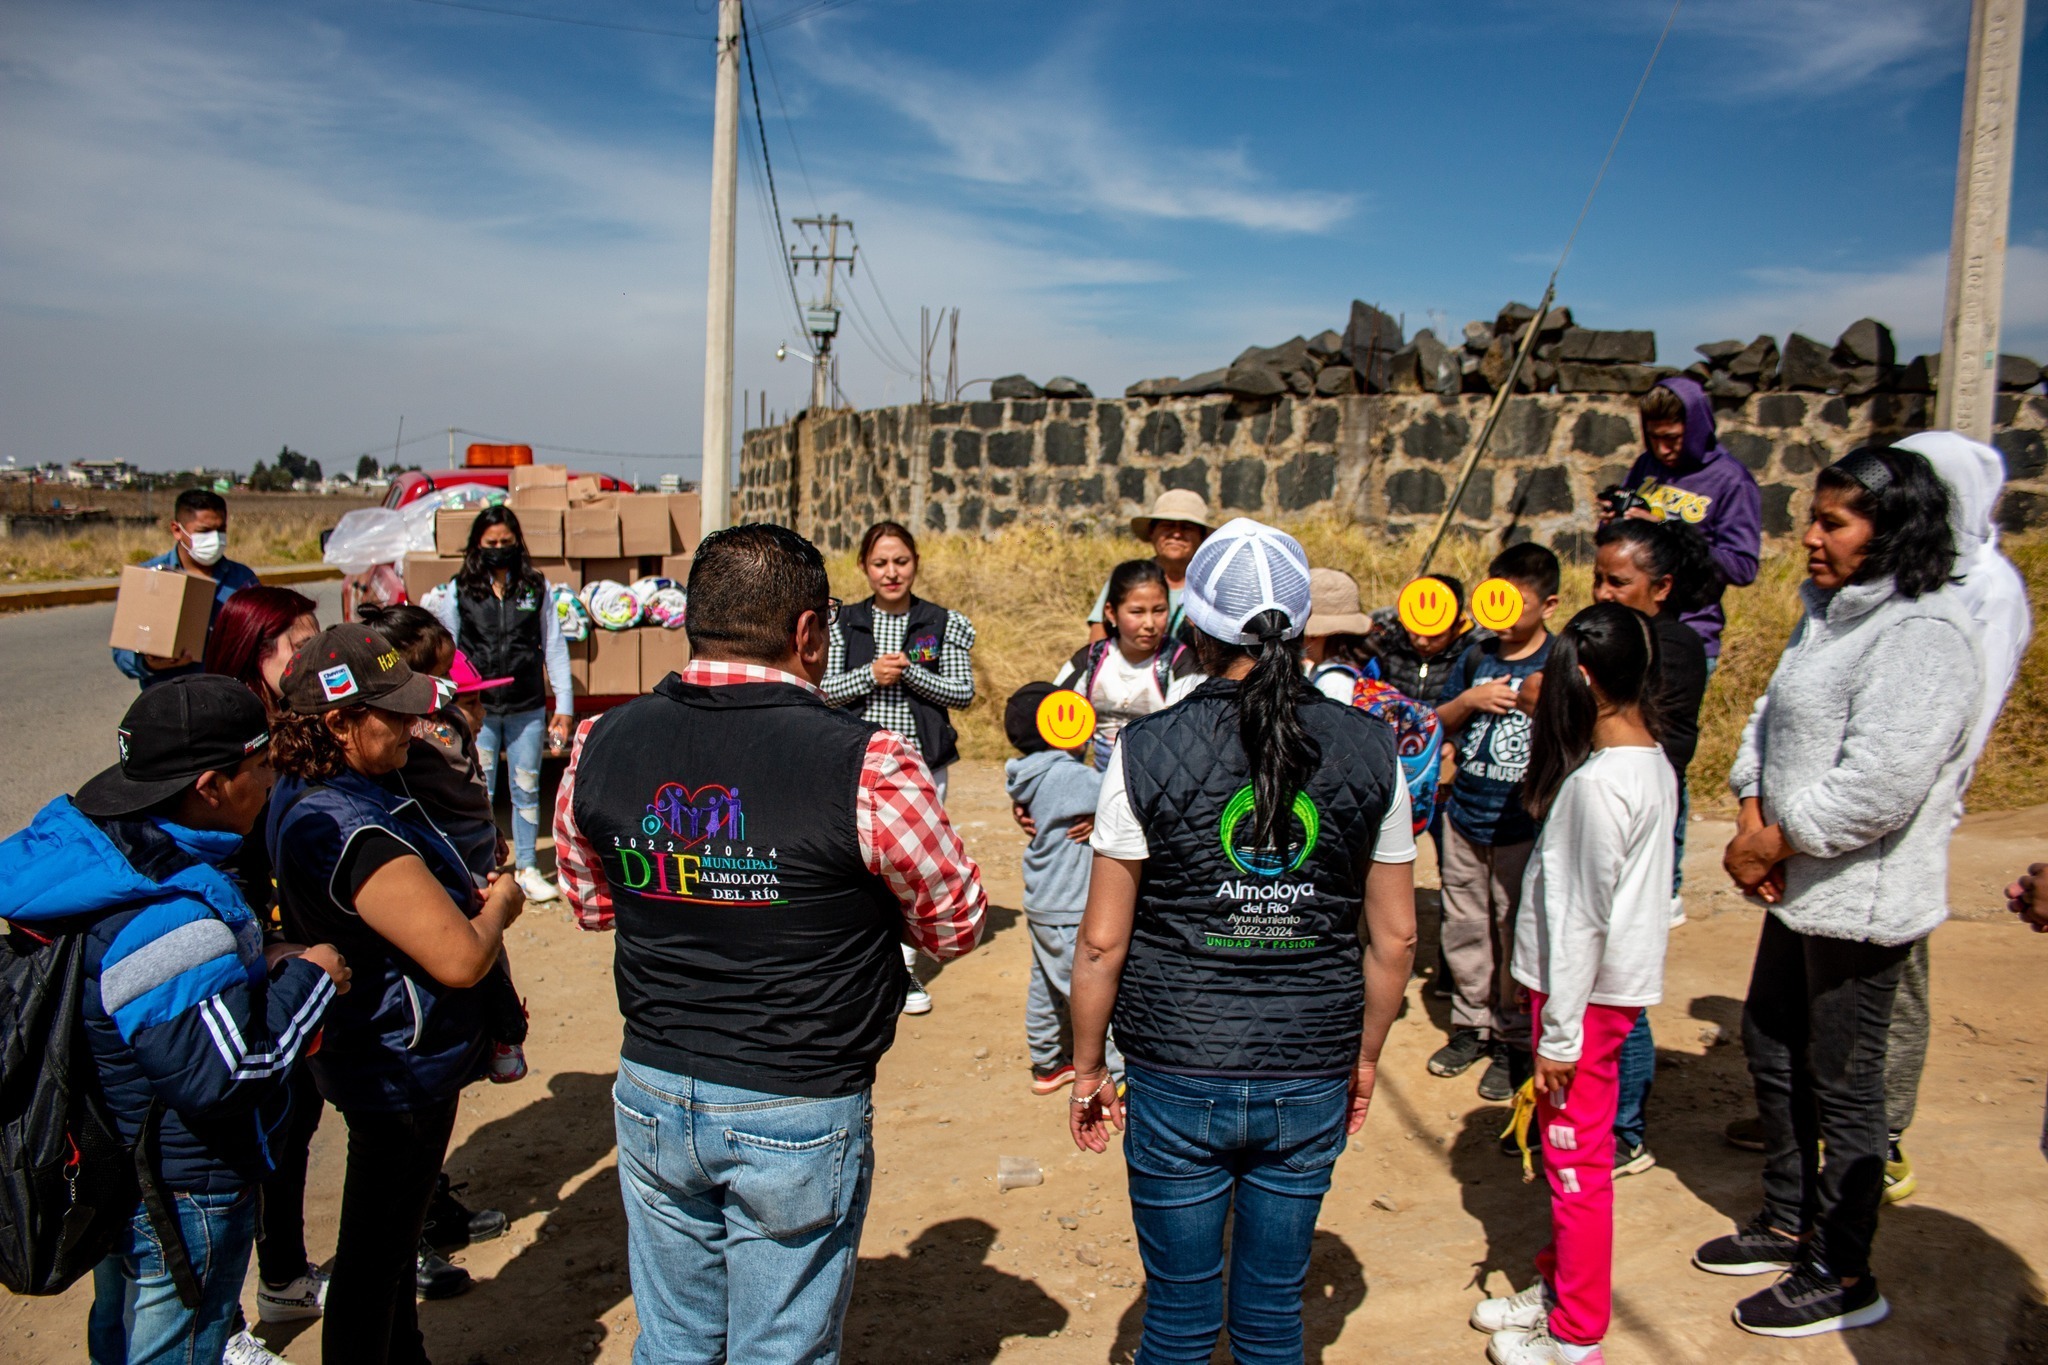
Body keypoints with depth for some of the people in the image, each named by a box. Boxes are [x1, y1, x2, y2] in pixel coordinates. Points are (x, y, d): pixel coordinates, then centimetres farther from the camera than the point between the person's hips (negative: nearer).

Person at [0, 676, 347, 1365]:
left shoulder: (89, 841, -4)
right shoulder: (173, 917, -34)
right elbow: (218, 1072, -33)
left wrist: (256, 964, -2)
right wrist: (306, 976, -21)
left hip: (110, 1164, 9)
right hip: (185, 1197, -9)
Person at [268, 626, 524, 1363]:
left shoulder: (304, 795, 0)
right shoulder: (354, 831, -32)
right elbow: (460, 958, -32)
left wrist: (471, 895, 0)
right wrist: (500, 907, -12)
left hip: (381, 1057, 11)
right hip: (402, 1071, -11)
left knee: (392, 1223, 27)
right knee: (374, 1252, 7)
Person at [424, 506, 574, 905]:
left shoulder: (537, 588, 3)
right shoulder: (459, 591, 1)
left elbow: (554, 648, 5)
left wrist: (563, 706, 4)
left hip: (527, 709, 1)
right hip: (477, 710, 0)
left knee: (526, 789, 9)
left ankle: (528, 869, 22)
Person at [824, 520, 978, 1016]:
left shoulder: (943, 623, 3)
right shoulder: (844, 623, 5)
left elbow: (963, 693, -1)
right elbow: (824, 689, 1)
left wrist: (910, 673, -14)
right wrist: (870, 675, -15)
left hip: (922, 759, 0)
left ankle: (904, 964, 19)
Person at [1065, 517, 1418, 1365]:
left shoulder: (1148, 751, -11)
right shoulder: (1368, 750, -3)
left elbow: (1102, 941, -8)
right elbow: (1395, 936, 3)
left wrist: (1087, 1066, 5)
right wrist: (1366, 1056, 17)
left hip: (1178, 1079, -2)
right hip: (1312, 1080, 2)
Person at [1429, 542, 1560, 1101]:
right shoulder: (1475, 658, 7)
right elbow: (1434, 727, 13)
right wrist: (1467, 702, -6)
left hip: (1523, 826, -4)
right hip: (1465, 817, 5)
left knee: (1517, 932, 2)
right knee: (1464, 926, 12)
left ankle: (1514, 1040, 17)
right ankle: (1471, 1023, 28)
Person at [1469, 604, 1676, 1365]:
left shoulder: (1598, 782, -23)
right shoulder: (1652, 763, 5)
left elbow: (1582, 916, -22)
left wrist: (1560, 1032, -16)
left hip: (1588, 990, -9)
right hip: (1618, 981, 9)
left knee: (1576, 1157, 5)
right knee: (1569, 1150, 21)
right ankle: (1561, 1288, 37)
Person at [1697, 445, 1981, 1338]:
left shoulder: (1923, 634, -21)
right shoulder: (1830, 612, 10)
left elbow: (1880, 785, -28)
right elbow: (1772, 715, 13)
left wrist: (1777, 840, -17)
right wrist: (1753, 812, -3)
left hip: (1861, 903, -9)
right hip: (1801, 888, 10)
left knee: (1842, 1087, 4)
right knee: (1770, 1049, 20)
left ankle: (1844, 1277, 23)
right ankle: (1789, 1224, 40)